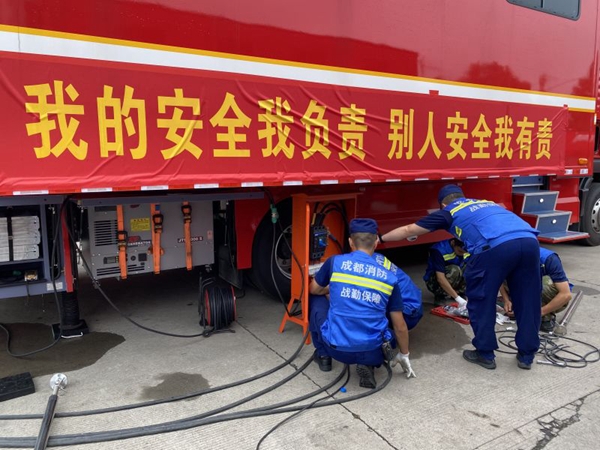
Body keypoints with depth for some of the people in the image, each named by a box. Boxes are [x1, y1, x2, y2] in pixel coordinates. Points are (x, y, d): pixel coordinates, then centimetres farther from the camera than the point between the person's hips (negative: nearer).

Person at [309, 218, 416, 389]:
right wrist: (404, 355, 27)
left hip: (337, 348, 0)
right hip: (370, 350, 1)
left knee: (316, 299, 23)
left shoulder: (335, 262, -3)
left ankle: (323, 356, 27)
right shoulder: (389, 277, 2)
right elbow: (400, 327, 9)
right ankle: (368, 364, 7)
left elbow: (314, 290, 16)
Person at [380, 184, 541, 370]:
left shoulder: (448, 212, 24)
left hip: (497, 246, -6)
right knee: (527, 300, 19)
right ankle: (526, 355, 31)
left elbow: (408, 230, 30)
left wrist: (379, 238, 42)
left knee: (481, 299, 14)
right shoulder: (488, 203, 38)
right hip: (530, 241, 6)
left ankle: (485, 354, 23)